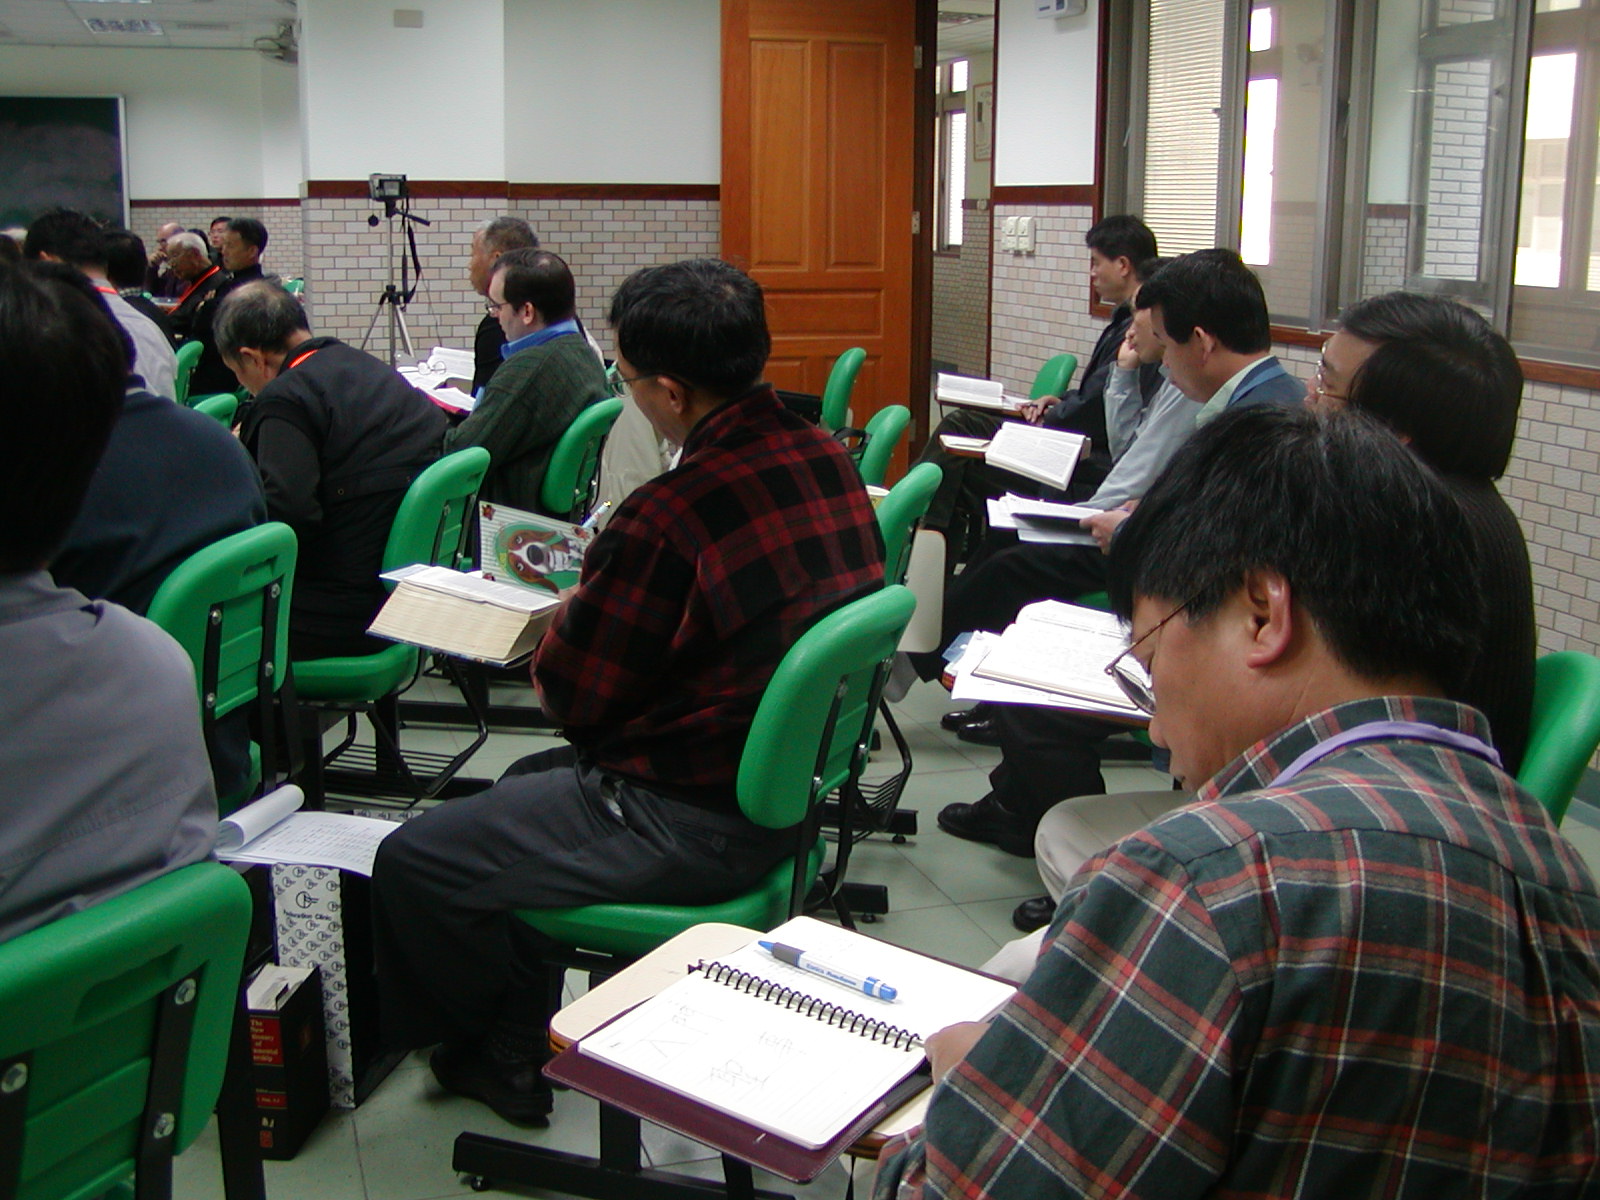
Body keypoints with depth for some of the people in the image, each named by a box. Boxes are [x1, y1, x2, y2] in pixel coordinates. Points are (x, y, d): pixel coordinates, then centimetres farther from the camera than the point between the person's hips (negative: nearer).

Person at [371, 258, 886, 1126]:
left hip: (691, 825, -10)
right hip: (787, 783, 10)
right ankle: (510, 1053, 37)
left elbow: (574, 700, -15)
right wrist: (603, 589, 9)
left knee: (411, 864, 2)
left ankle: (496, 1048, 32)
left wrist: (560, 624, 5)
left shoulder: (667, 516, -28)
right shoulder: (826, 459, -2)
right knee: (526, 779, 29)